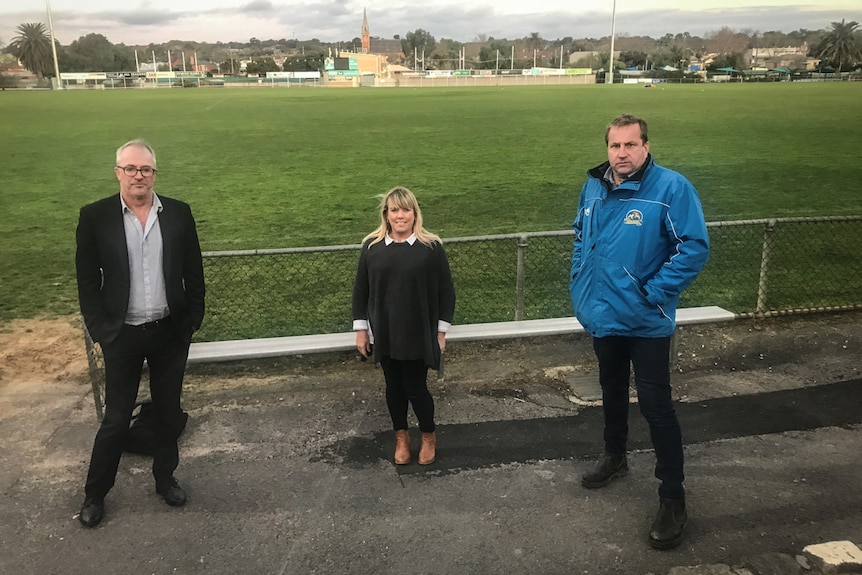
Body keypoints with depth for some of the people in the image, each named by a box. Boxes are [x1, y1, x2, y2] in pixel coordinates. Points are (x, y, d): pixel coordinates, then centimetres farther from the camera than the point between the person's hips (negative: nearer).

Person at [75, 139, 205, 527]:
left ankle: (165, 477, 36)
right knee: (116, 418, 9)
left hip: (170, 333, 2)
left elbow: (193, 273, 3)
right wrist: (100, 331, -6)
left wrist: (192, 321, 1)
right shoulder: (95, 216, -6)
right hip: (122, 335, -2)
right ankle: (95, 493, 29)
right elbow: (87, 280, -3)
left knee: (168, 411, 16)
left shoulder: (179, 213, -2)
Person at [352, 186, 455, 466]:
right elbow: (360, 291, 5)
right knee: (394, 386, 15)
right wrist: (361, 329, 4)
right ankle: (401, 436, 37)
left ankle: (428, 436, 30)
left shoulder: (431, 247, -8)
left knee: (416, 387, 3)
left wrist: (441, 331, -2)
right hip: (385, 334, 3)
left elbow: (446, 291, -3)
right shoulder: (371, 247, -2)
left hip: (419, 334, -2)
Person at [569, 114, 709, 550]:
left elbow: (694, 248, -18)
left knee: (655, 406, -3)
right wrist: (579, 281, 9)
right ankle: (614, 457, 45)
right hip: (601, 315, 6)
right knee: (612, 390, 23)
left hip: (644, 322, -6)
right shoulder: (594, 187, 3)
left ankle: (672, 499, 11)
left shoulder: (671, 188, -17)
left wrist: (654, 293, -19)